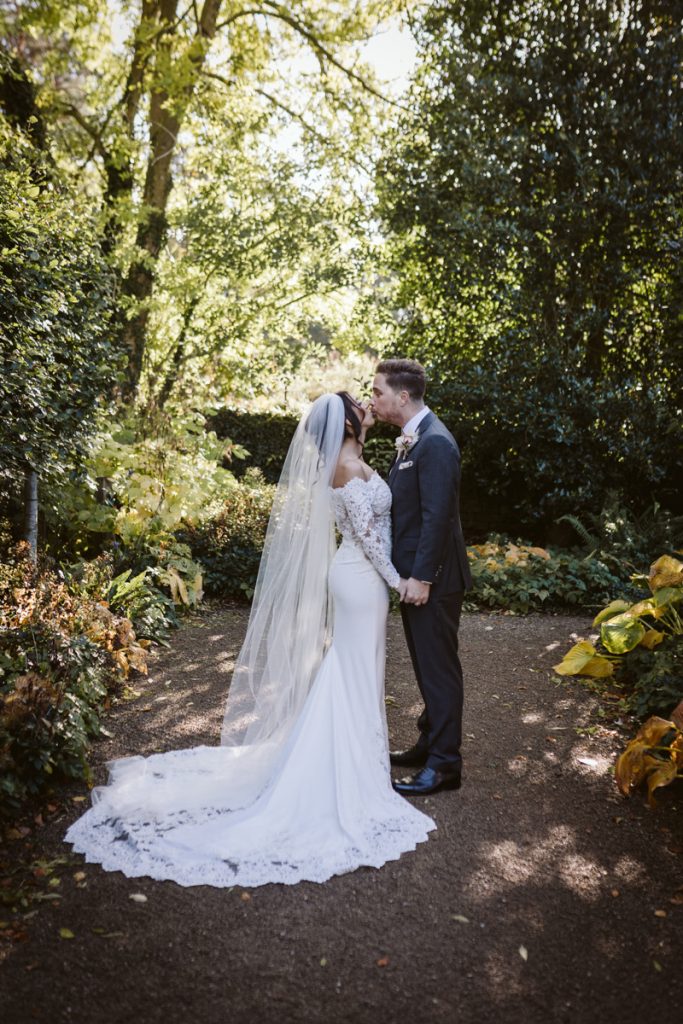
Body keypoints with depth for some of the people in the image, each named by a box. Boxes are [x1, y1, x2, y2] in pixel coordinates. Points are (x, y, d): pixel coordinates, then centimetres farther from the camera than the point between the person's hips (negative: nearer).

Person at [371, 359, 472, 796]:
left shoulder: (435, 442, -19)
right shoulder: (412, 439, 12)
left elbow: (438, 516, -23)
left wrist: (422, 577, -22)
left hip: (432, 578, -10)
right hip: (414, 573, 10)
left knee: (439, 667, 1)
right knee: (427, 664, 19)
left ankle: (445, 764, 13)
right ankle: (431, 743, 34)